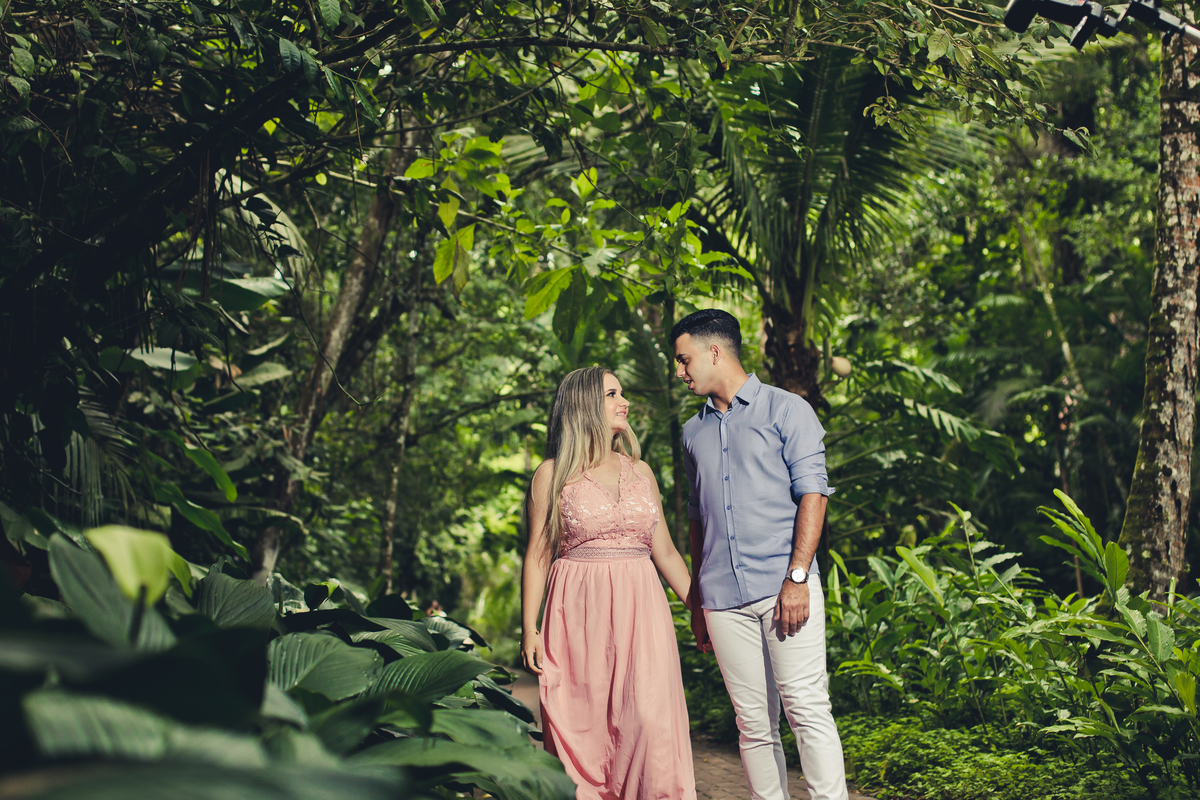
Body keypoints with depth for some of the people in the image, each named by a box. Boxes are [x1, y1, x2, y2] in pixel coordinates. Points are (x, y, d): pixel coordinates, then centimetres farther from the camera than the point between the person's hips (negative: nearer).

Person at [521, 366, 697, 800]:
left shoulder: (640, 471, 14)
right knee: (582, 725, -2)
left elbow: (665, 551, 16)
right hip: (579, 613, -2)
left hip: (639, 609, 3)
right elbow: (537, 556, 3)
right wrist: (529, 628, -4)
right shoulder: (553, 475, 5)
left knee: (649, 719, -8)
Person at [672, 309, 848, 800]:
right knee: (753, 724, 5)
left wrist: (797, 577, -15)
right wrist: (696, 600, 19)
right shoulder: (694, 432, 20)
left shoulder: (786, 410, 3)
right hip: (723, 599, 5)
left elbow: (813, 493, -4)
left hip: (783, 587, -5)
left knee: (807, 711, -9)